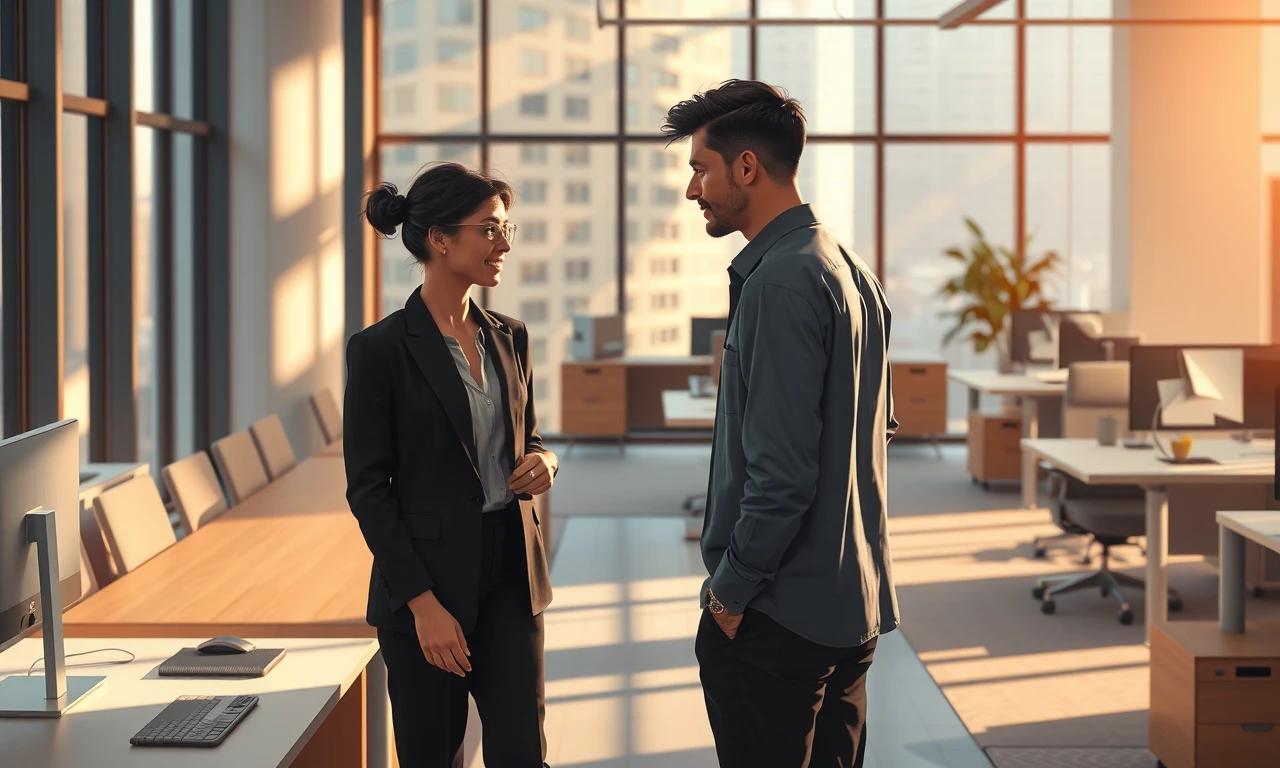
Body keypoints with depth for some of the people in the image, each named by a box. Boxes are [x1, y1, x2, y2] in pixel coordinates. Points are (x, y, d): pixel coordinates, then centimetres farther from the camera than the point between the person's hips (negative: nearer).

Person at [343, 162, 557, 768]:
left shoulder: (509, 338, 7)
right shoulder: (381, 349, -10)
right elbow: (367, 488, -11)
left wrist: (543, 462, -5)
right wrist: (423, 603, -15)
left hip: (510, 578, 5)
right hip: (427, 582, -5)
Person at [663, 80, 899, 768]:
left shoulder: (781, 282, -19)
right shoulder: (850, 269, 12)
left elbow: (781, 467, -24)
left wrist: (733, 586, -13)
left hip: (777, 615, -10)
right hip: (852, 604, 10)